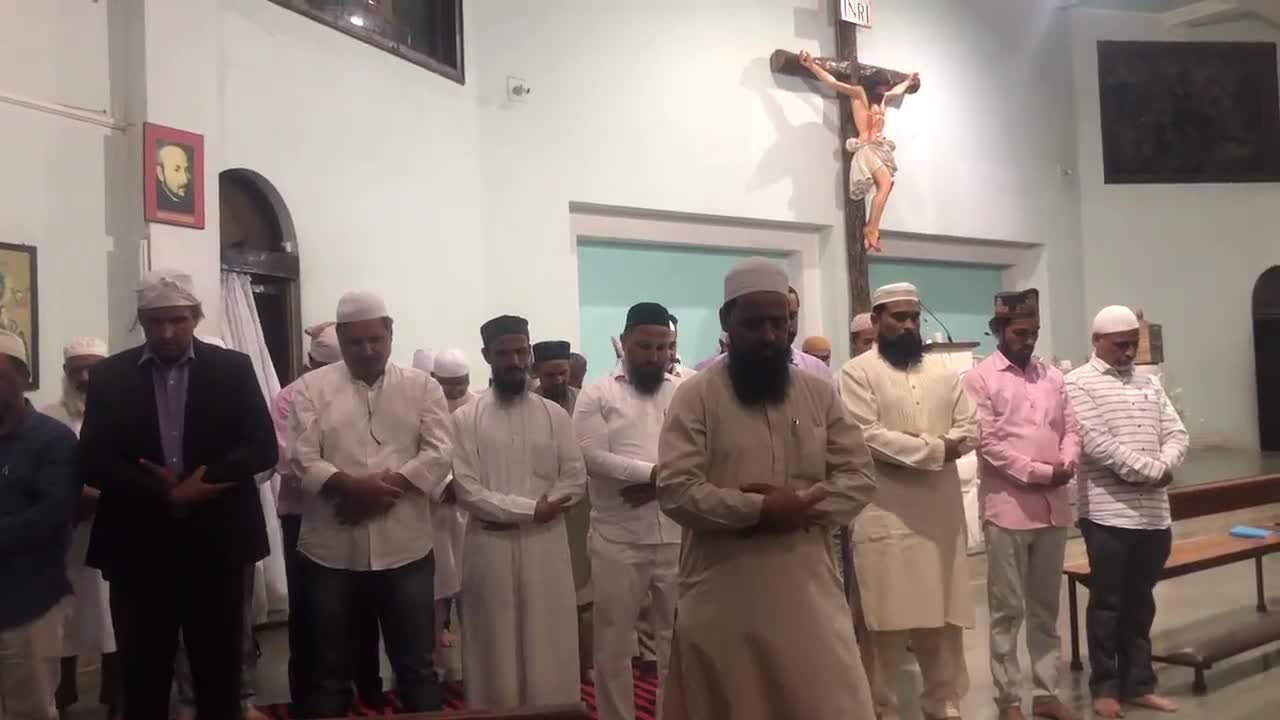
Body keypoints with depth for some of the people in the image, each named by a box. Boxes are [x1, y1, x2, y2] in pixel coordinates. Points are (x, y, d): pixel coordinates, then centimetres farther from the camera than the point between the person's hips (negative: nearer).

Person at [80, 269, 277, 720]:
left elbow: (263, 447, -4)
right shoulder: (109, 375, 5)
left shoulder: (233, 369, 3)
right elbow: (93, 461, -3)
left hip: (218, 543, 0)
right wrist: (165, 495, -15)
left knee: (219, 675, 10)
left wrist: (200, 484, -16)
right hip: (138, 546, 0)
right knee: (143, 677, 7)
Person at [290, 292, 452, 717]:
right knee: (328, 670, 13)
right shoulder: (312, 387, 4)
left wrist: (386, 485, -17)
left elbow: (438, 453, -5)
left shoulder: (421, 386, 5)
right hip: (331, 552, 0)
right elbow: (302, 459, -6)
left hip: (404, 550, 0)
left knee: (416, 666, 11)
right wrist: (353, 487, -20)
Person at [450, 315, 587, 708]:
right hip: (490, 545, -1)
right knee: (495, 648, 7)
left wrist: (547, 508, -12)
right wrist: (528, 507, -14)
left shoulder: (554, 414, 5)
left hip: (546, 543, 2)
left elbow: (576, 480, 2)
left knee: (548, 645, 7)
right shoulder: (466, 418, 0)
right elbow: (466, 489, -8)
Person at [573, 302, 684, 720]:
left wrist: (662, 483, -15)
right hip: (618, 540, -1)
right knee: (614, 642, 9)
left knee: (677, 638, 12)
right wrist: (655, 471, -18)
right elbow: (594, 458, -11)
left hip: (677, 537, 2)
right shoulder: (597, 395, 1)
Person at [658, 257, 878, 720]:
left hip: (806, 587, 3)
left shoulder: (819, 393, 7)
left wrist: (800, 507, -13)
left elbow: (859, 477, 3)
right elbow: (675, 491, -13)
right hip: (722, 594, -2)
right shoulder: (696, 395, -4)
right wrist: (759, 508, -20)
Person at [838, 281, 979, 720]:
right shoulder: (857, 372, -3)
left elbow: (969, 430, 7)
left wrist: (908, 448, -11)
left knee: (944, 622, 12)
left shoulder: (943, 371, 15)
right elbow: (869, 437, -14)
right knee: (886, 625, 0)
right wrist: (934, 448, -13)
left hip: (942, 514, 5)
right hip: (886, 516, -5)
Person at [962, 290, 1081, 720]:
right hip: (1007, 508, -5)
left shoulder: (1053, 376, 13)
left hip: (1053, 506, 5)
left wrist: (1067, 462, -10)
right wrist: (1039, 472, -15)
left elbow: (1071, 428, 11)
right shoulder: (979, 378, -5)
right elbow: (988, 442, -12)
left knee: (1046, 607, 14)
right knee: (1007, 609, 3)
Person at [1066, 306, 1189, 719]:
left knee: (1140, 602, 13)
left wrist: (1163, 467, -12)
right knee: (1108, 603, 3)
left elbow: (1177, 435, 8)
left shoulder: (1150, 384, 15)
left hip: (1154, 513, 6)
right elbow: (1097, 445, -16)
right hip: (1108, 514, -6)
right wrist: (1153, 471, -15)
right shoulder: (1078, 383, -6)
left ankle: (1138, 684, 24)